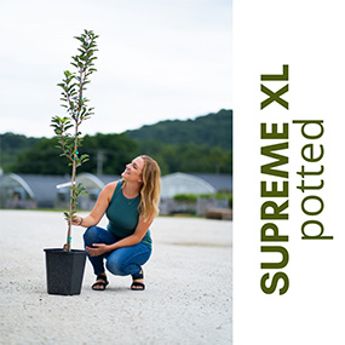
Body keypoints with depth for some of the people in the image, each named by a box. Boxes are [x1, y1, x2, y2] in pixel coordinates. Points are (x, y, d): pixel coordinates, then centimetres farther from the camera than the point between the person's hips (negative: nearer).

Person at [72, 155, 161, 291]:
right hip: (112, 238, 4)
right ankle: (100, 275, -7)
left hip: (138, 245, -3)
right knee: (91, 232, -29)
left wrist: (108, 248, -27)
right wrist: (80, 221, -39)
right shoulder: (111, 189, -16)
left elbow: (137, 237, -19)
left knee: (115, 263, -35)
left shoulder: (147, 202, -24)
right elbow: (94, 218, -16)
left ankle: (137, 272, 1)